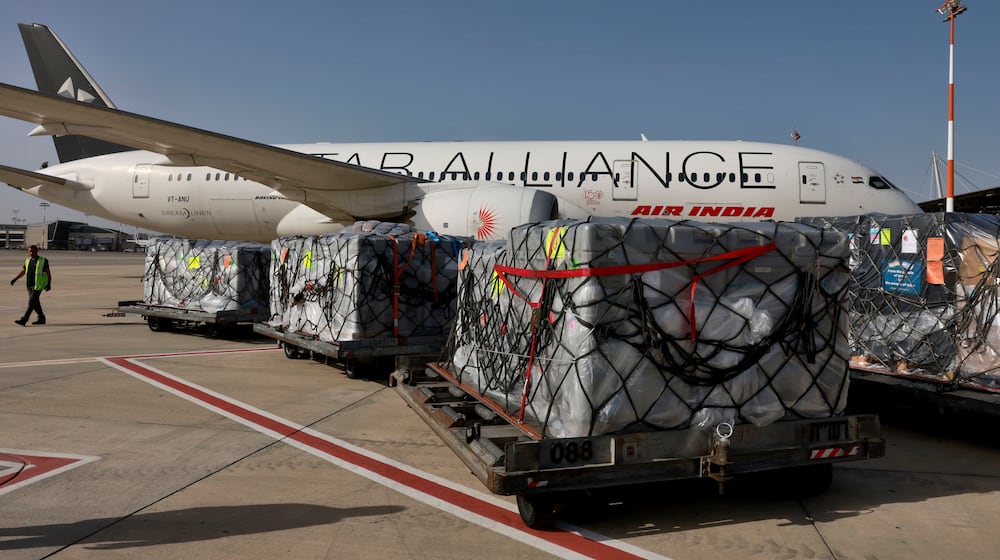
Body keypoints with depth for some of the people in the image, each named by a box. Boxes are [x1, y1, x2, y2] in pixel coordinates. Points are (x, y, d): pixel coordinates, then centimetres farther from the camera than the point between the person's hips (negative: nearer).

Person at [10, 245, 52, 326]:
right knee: (35, 303, 11)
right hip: (30, 286, 7)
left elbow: (48, 273, -7)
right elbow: (23, 271, 18)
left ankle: (24, 320, -14)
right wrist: (15, 279, 6)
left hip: (38, 286, -7)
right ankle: (41, 319, 22)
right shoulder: (28, 260, 10)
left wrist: (49, 284, -14)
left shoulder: (43, 261, -7)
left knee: (31, 302, -11)